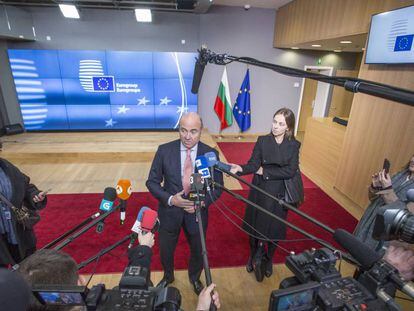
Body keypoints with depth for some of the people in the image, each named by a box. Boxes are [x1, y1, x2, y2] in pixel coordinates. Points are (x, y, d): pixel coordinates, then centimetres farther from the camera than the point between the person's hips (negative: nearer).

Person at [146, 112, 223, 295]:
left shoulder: (211, 154, -13)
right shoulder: (164, 150, -14)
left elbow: (217, 186, -5)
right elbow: (152, 182, -7)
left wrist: (202, 202, -21)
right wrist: (170, 199, -22)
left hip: (197, 212, 0)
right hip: (169, 211, 0)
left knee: (198, 251, 23)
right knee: (165, 250, 23)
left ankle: (194, 278, 58)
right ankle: (168, 276, 58)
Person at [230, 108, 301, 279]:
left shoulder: (294, 145, -5)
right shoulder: (262, 140, -7)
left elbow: (290, 171, -14)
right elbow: (253, 163, -15)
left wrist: (264, 171, -15)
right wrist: (241, 168, -34)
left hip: (279, 194, 0)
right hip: (260, 191, 0)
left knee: (274, 229, 14)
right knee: (254, 225, 14)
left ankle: (269, 259, 42)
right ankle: (253, 255, 42)